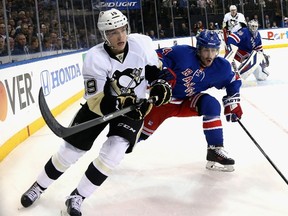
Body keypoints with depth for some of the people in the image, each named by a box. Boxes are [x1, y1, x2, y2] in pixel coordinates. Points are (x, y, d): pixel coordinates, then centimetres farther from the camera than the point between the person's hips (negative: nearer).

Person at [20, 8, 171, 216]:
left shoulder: (143, 43, -20)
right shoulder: (95, 57, -26)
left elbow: (154, 69, 1)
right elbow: (96, 101, -28)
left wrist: (159, 84, -17)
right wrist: (121, 104, -43)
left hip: (135, 105, 1)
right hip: (101, 102, -1)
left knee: (113, 151, -19)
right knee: (71, 149, 2)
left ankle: (78, 197, -2)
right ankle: (39, 186, 28)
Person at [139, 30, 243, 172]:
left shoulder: (221, 67, -12)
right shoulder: (183, 53, -26)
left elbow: (233, 81, 4)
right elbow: (158, 55, -19)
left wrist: (233, 103, -3)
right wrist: (162, 72, -34)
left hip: (189, 101, 3)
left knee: (211, 104, -24)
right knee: (147, 126, -7)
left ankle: (215, 150, -18)